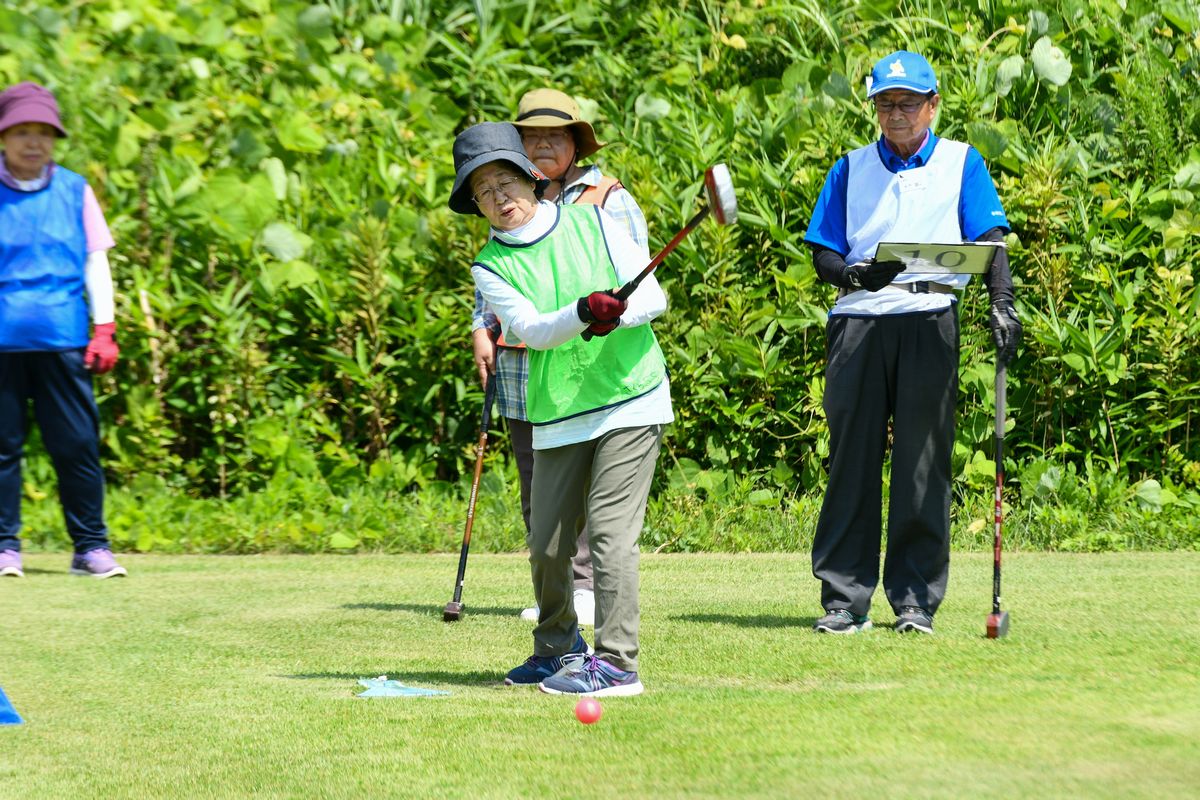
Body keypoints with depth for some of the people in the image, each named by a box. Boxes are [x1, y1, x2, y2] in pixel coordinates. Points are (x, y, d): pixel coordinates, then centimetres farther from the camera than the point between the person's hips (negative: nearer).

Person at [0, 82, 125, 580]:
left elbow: (96, 261, 12)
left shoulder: (75, 191, 9)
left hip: (63, 340, 1)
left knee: (78, 445, 0)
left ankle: (91, 547, 7)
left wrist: (103, 328, 5)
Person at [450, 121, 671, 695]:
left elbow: (653, 297, -1)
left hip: (630, 396, -3)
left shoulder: (595, 222, 2)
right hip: (558, 416, 3)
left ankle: (616, 663, -11)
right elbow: (532, 329, -12)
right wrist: (584, 312, -30)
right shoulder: (491, 267, 4)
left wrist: (616, 316, -22)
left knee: (610, 528, -13)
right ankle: (558, 649, 30)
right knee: (546, 543, 6)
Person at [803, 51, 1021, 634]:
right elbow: (823, 255, 11)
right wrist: (855, 274, -12)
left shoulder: (962, 164, 13)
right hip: (859, 319, 1)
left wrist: (1001, 303, -14)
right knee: (852, 457, -1)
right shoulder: (850, 169, 17)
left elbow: (990, 239, 3)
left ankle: (916, 600, 2)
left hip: (930, 320, -1)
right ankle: (844, 598, 3)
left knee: (923, 462, -2)